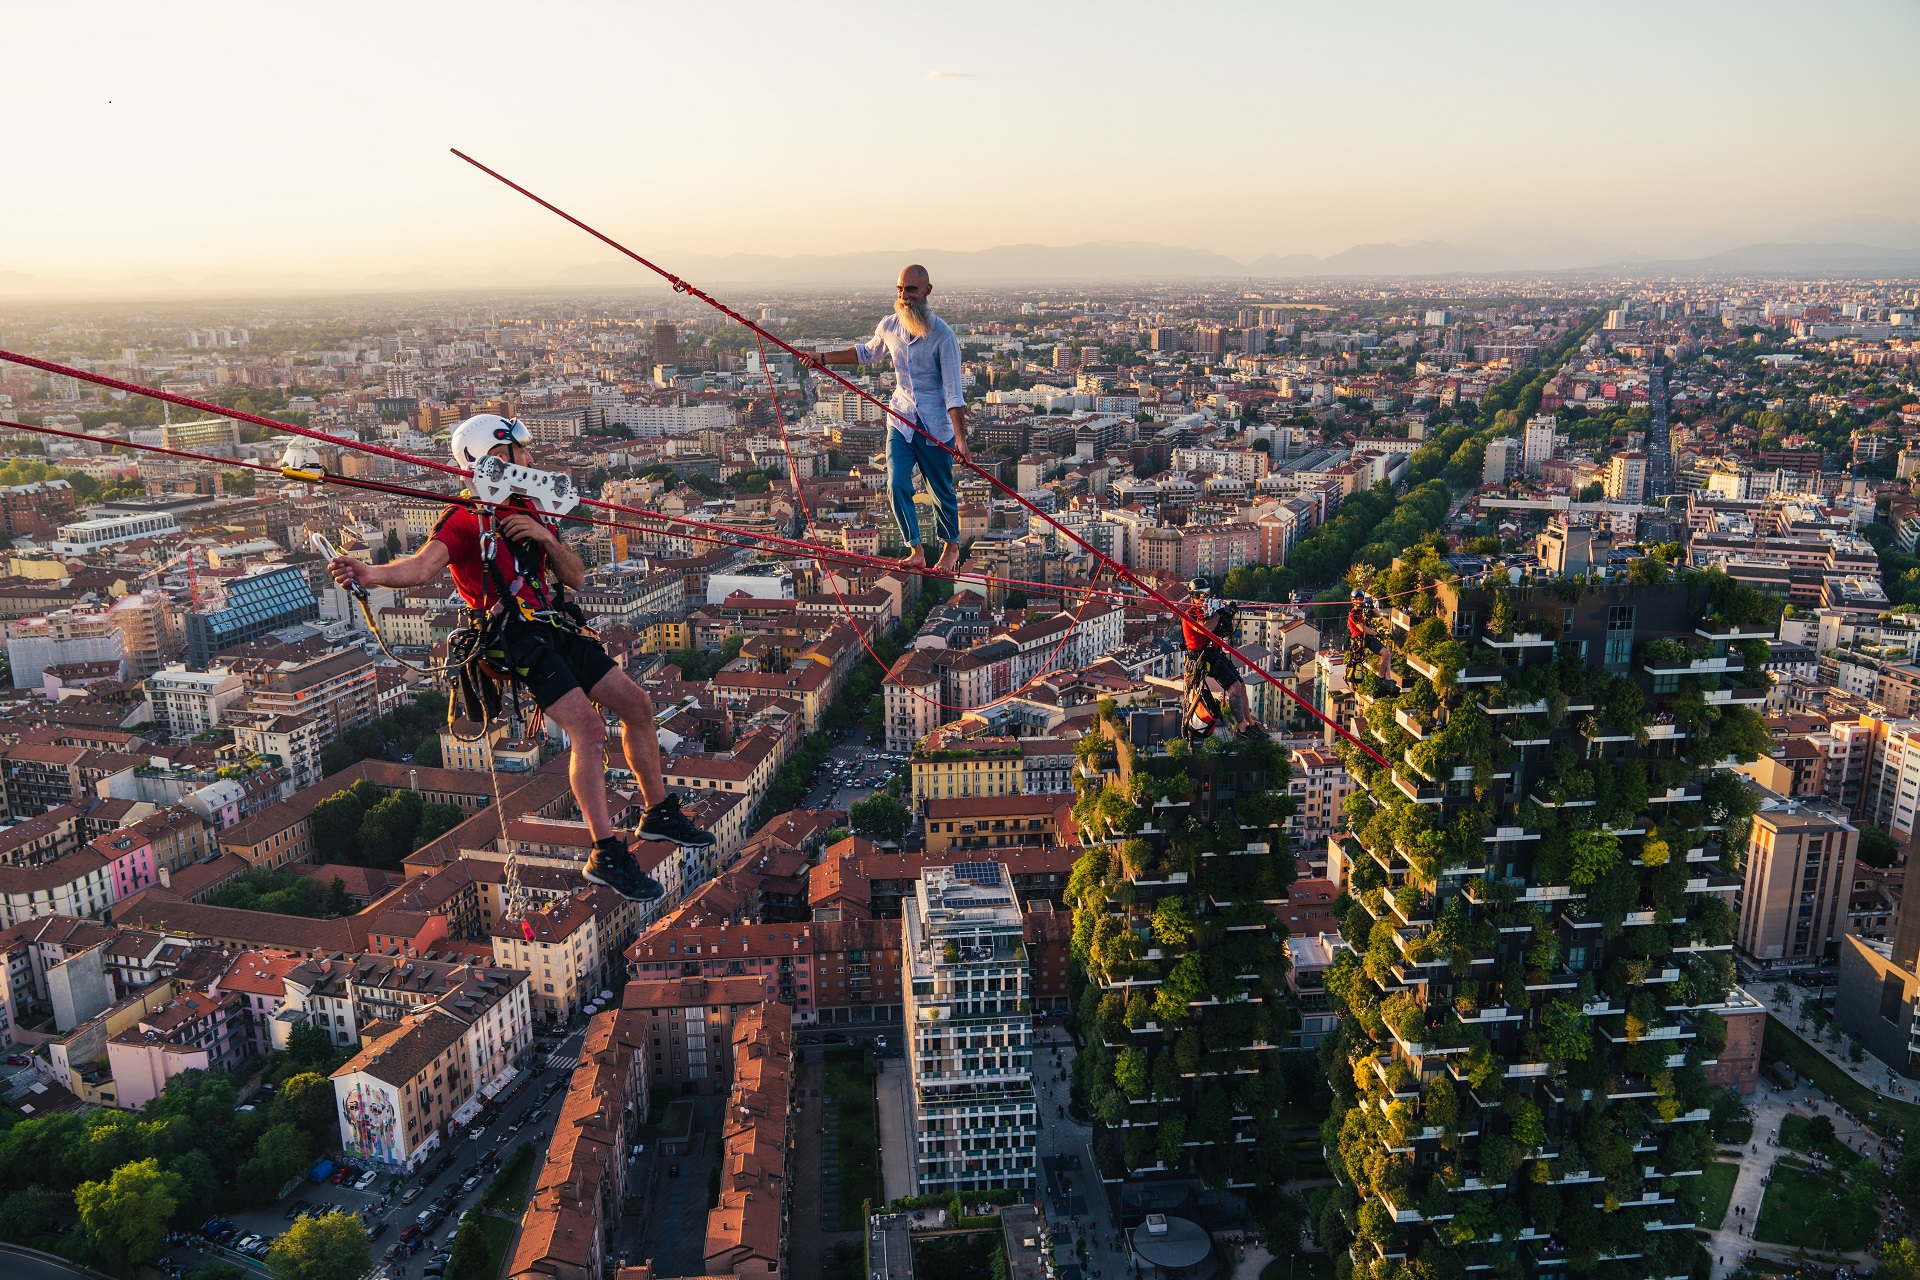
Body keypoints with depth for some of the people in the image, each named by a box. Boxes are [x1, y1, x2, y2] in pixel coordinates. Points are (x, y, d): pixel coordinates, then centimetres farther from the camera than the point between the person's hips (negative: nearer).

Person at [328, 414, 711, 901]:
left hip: (556, 627, 8)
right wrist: (372, 573, -44)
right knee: (588, 727, -21)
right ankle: (606, 856, -15)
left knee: (637, 704, 7)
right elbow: (422, 567, -24)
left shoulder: (532, 513, 18)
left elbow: (576, 578, 14)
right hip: (517, 636, -8)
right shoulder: (466, 518, -6)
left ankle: (659, 814, 24)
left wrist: (547, 538, -5)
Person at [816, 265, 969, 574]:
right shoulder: (889, 326, -1)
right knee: (897, 485, -9)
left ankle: (951, 547, 32)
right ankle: (916, 552, 3)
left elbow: (953, 391, -19)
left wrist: (960, 438, -27)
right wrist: (824, 358, 20)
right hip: (901, 420, 4)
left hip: (935, 426, -4)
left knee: (942, 491, 7)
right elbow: (868, 353, 23)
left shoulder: (942, 336, -17)